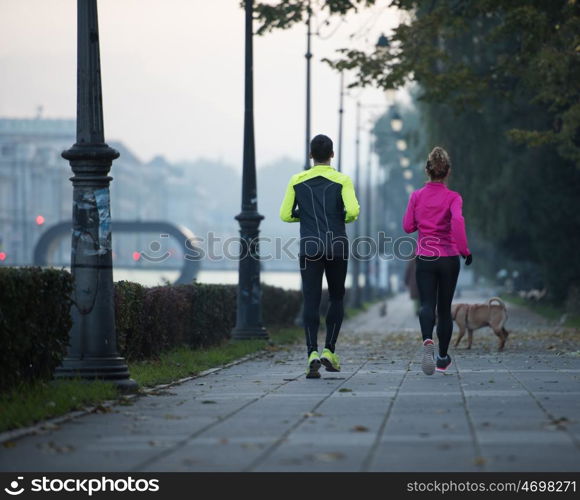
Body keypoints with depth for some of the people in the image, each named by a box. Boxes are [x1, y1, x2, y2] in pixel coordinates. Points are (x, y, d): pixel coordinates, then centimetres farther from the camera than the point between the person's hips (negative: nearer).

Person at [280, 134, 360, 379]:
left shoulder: (298, 181, 4)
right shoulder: (342, 180, -1)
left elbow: (285, 215, 4)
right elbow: (352, 211, -14)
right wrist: (343, 219, 8)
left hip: (310, 246, 1)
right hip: (337, 246, 0)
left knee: (311, 301, -2)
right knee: (336, 298, 17)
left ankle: (312, 353, -20)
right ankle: (329, 351, 8)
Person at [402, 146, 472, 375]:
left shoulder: (417, 196, 2)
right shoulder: (453, 197, -5)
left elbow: (408, 226, 4)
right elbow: (458, 220, -22)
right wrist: (464, 249, -17)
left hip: (424, 258, 1)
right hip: (449, 258, -1)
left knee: (427, 304, -6)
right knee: (444, 307, 13)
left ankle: (428, 340, -38)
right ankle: (443, 358, 20)